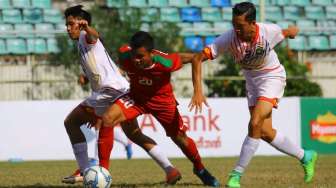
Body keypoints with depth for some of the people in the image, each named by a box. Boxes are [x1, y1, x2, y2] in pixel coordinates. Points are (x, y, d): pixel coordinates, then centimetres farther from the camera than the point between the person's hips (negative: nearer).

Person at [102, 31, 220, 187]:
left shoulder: (165, 62, -36)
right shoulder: (125, 58, -29)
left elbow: (190, 57, -18)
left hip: (162, 100, -1)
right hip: (136, 96, 1)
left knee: (180, 139, 10)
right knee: (106, 119, -23)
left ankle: (200, 169, 41)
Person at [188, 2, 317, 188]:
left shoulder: (269, 32, -28)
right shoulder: (229, 38, -27)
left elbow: (289, 32, -3)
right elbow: (197, 59, -28)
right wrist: (198, 91, -35)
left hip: (272, 76, -3)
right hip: (251, 79, 3)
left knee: (255, 124, -21)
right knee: (265, 132, 4)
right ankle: (305, 157, 27)